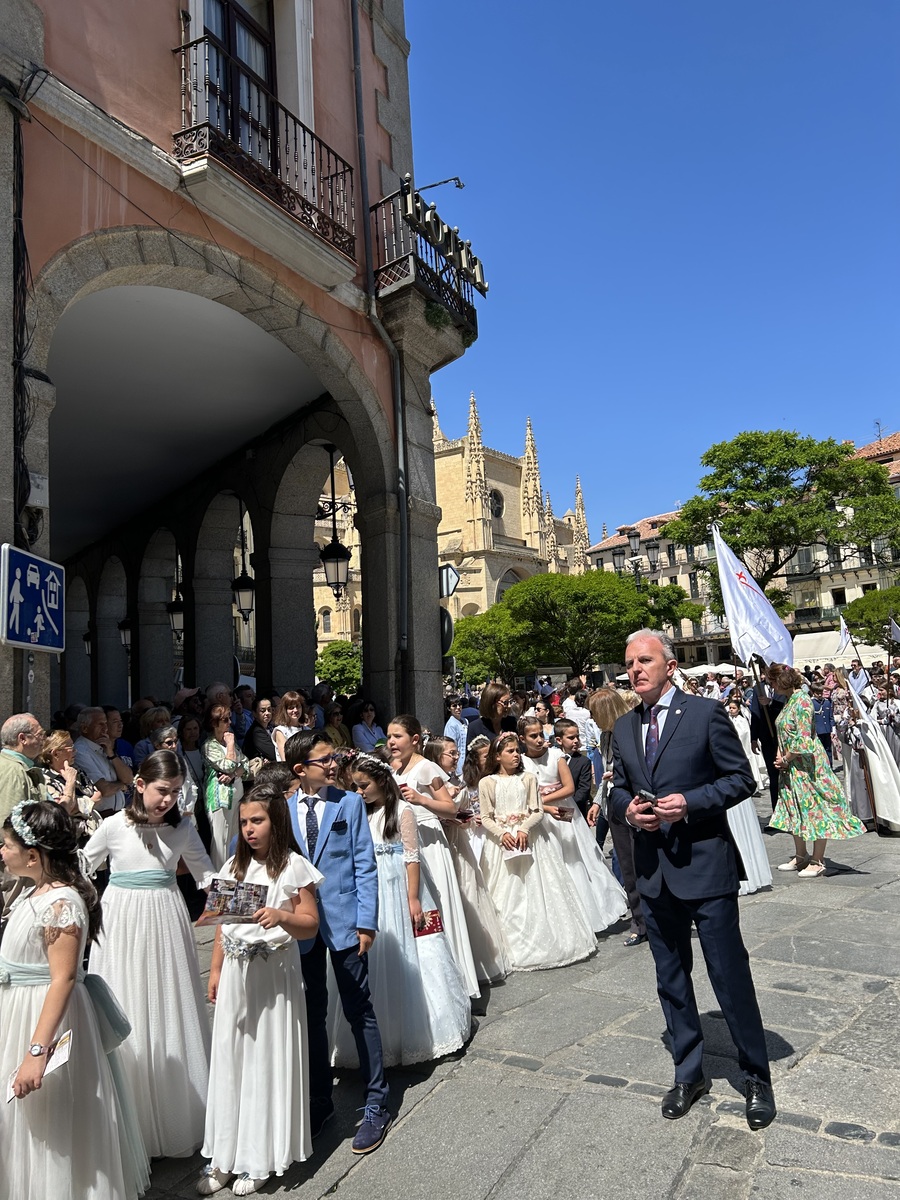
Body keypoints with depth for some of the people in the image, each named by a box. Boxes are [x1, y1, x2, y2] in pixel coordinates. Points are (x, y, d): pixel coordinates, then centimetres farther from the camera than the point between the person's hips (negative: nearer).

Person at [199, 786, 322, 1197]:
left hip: (274, 972, -5)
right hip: (236, 972, 5)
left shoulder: (293, 866, -10)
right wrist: (215, 971, 12)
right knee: (230, 1059, 10)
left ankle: (259, 1159, 22)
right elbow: (222, 923, 13)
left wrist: (280, 916, -27)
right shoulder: (234, 867, 6)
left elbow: (310, 925, -10)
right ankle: (226, 1155, 25)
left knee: (267, 1059, 6)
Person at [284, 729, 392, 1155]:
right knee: (311, 1015, 16)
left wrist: (366, 922, -11)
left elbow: (365, 865, -6)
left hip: (344, 921, -2)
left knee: (359, 1012, 7)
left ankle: (376, 1105, 23)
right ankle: (319, 1102, 34)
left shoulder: (349, 803, -5)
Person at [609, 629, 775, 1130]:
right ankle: (689, 1074, 35)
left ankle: (757, 1078, 28)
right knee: (671, 980, 17)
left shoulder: (706, 713, -9)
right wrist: (627, 808, -8)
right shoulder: (624, 728, 7)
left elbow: (742, 778, -8)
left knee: (731, 976, 6)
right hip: (654, 871, 5)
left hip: (705, 865, -5)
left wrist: (690, 802, -21)